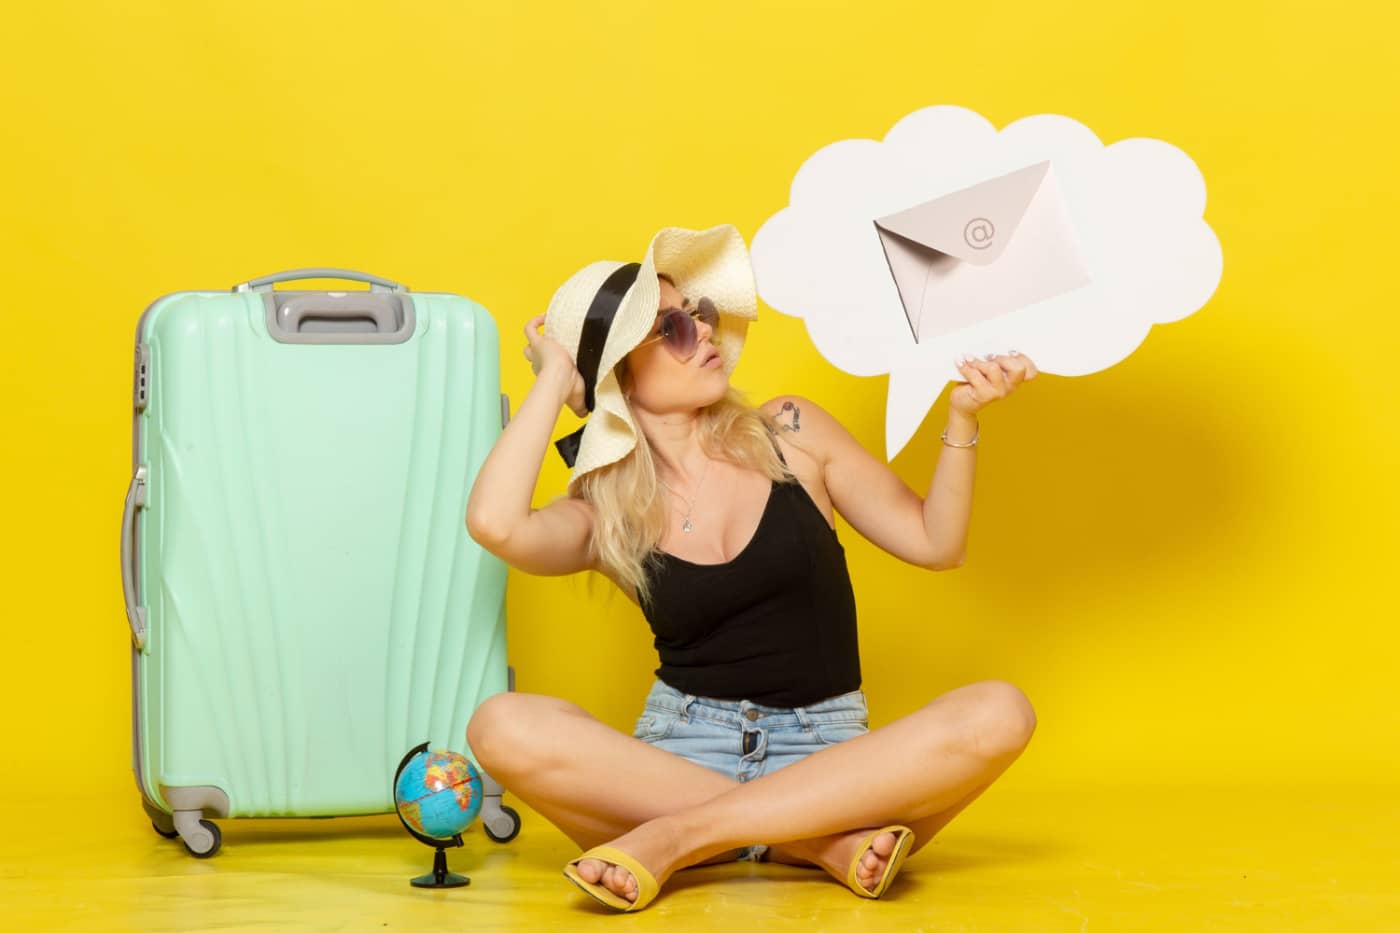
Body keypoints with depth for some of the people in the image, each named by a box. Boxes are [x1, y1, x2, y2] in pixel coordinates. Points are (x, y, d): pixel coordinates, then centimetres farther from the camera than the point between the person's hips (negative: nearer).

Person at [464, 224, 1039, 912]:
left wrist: (962, 418, -6)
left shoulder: (789, 434, 7)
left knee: (999, 713, -28)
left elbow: (934, 543, 9)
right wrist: (554, 376, -8)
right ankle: (818, 841, -29)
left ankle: (676, 838, -29)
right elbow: (494, 524, -21)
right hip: (680, 751, -1)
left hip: (826, 752, 1)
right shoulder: (605, 518, 2)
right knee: (504, 725, -29)